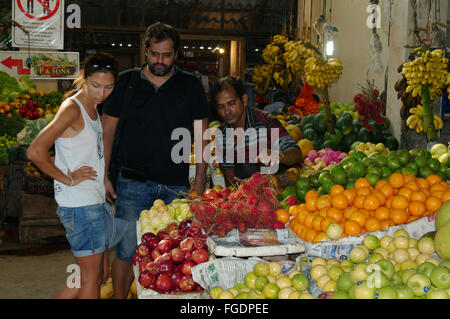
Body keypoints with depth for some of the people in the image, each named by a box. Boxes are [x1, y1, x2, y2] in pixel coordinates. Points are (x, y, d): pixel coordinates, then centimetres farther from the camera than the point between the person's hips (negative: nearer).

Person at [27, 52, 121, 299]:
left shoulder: (93, 108, 12)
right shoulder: (72, 108, -15)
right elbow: (35, 152, -24)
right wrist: (68, 179, -16)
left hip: (96, 201, 9)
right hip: (79, 205, -9)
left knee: (101, 273, 15)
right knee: (91, 276, 2)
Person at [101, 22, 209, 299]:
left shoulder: (191, 85, 6)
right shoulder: (126, 81, 5)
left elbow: (202, 135, 8)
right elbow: (107, 130, 8)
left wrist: (201, 178, 2)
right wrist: (103, 175, 1)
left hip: (176, 184, 1)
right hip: (133, 182, -1)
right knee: (128, 250, -3)